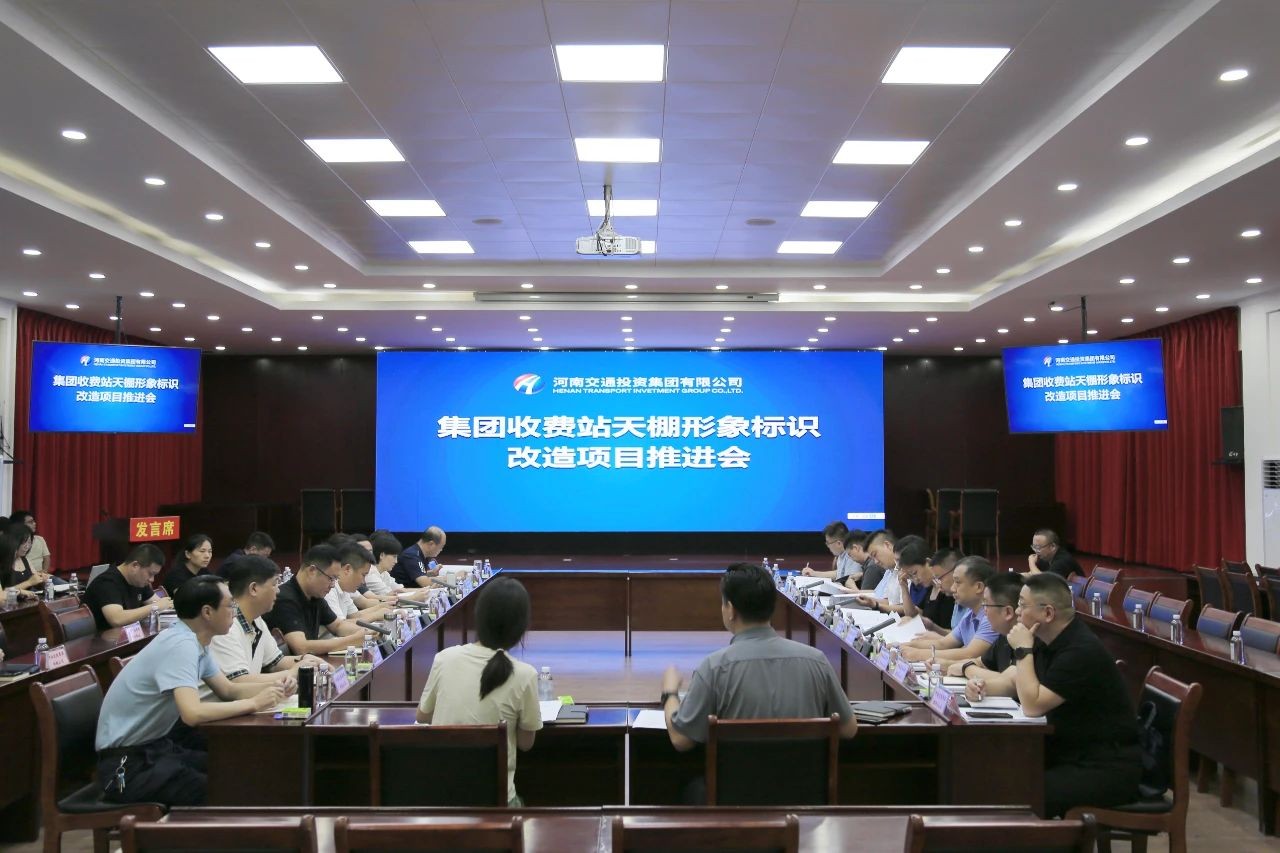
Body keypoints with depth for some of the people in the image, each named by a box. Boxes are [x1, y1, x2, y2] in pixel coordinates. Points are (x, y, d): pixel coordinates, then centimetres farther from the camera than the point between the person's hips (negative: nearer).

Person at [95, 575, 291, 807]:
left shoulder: (195, 641, 4)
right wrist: (254, 703, -25)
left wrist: (271, 688, -4)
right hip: (127, 763, -9)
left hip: (157, 746, 9)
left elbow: (227, 690, 13)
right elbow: (192, 714, -36)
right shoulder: (181, 645, -24)